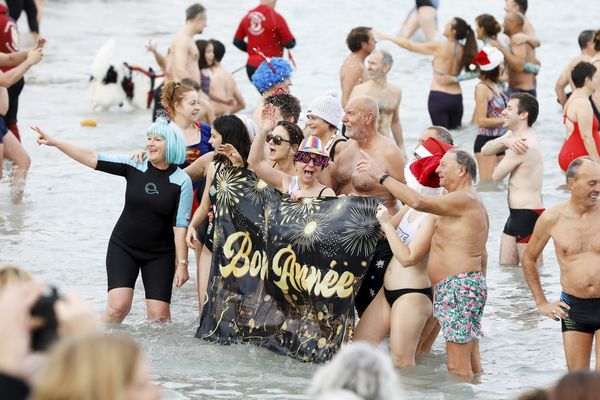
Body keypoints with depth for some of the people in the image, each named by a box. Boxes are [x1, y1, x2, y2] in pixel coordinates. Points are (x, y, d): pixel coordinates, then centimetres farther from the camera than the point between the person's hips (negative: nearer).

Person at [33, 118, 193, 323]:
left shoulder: (182, 181, -10)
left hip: (160, 254, -1)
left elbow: (180, 225, -11)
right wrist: (54, 142, -10)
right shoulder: (134, 166, -4)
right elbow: (93, 158, -5)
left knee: (159, 314, -6)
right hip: (123, 247, 1)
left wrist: (182, 264, -13)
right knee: (118, 306, -13)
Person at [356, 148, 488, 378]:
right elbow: (482, 256, 27)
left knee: (458, 368, -12)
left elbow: (419, 202, -25)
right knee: (471, 365, 11)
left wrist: (381, 175, -20)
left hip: (459, 287, -11)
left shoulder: (464, 199, -12)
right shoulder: (472, 204, 23)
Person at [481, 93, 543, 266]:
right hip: (516, 214, 11)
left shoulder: (523, 144, -19)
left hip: (528, 214, -11)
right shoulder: (514, 135, 12)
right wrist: (504, 141, -15)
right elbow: (485, 150, 6)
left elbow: (496, 176, -10)